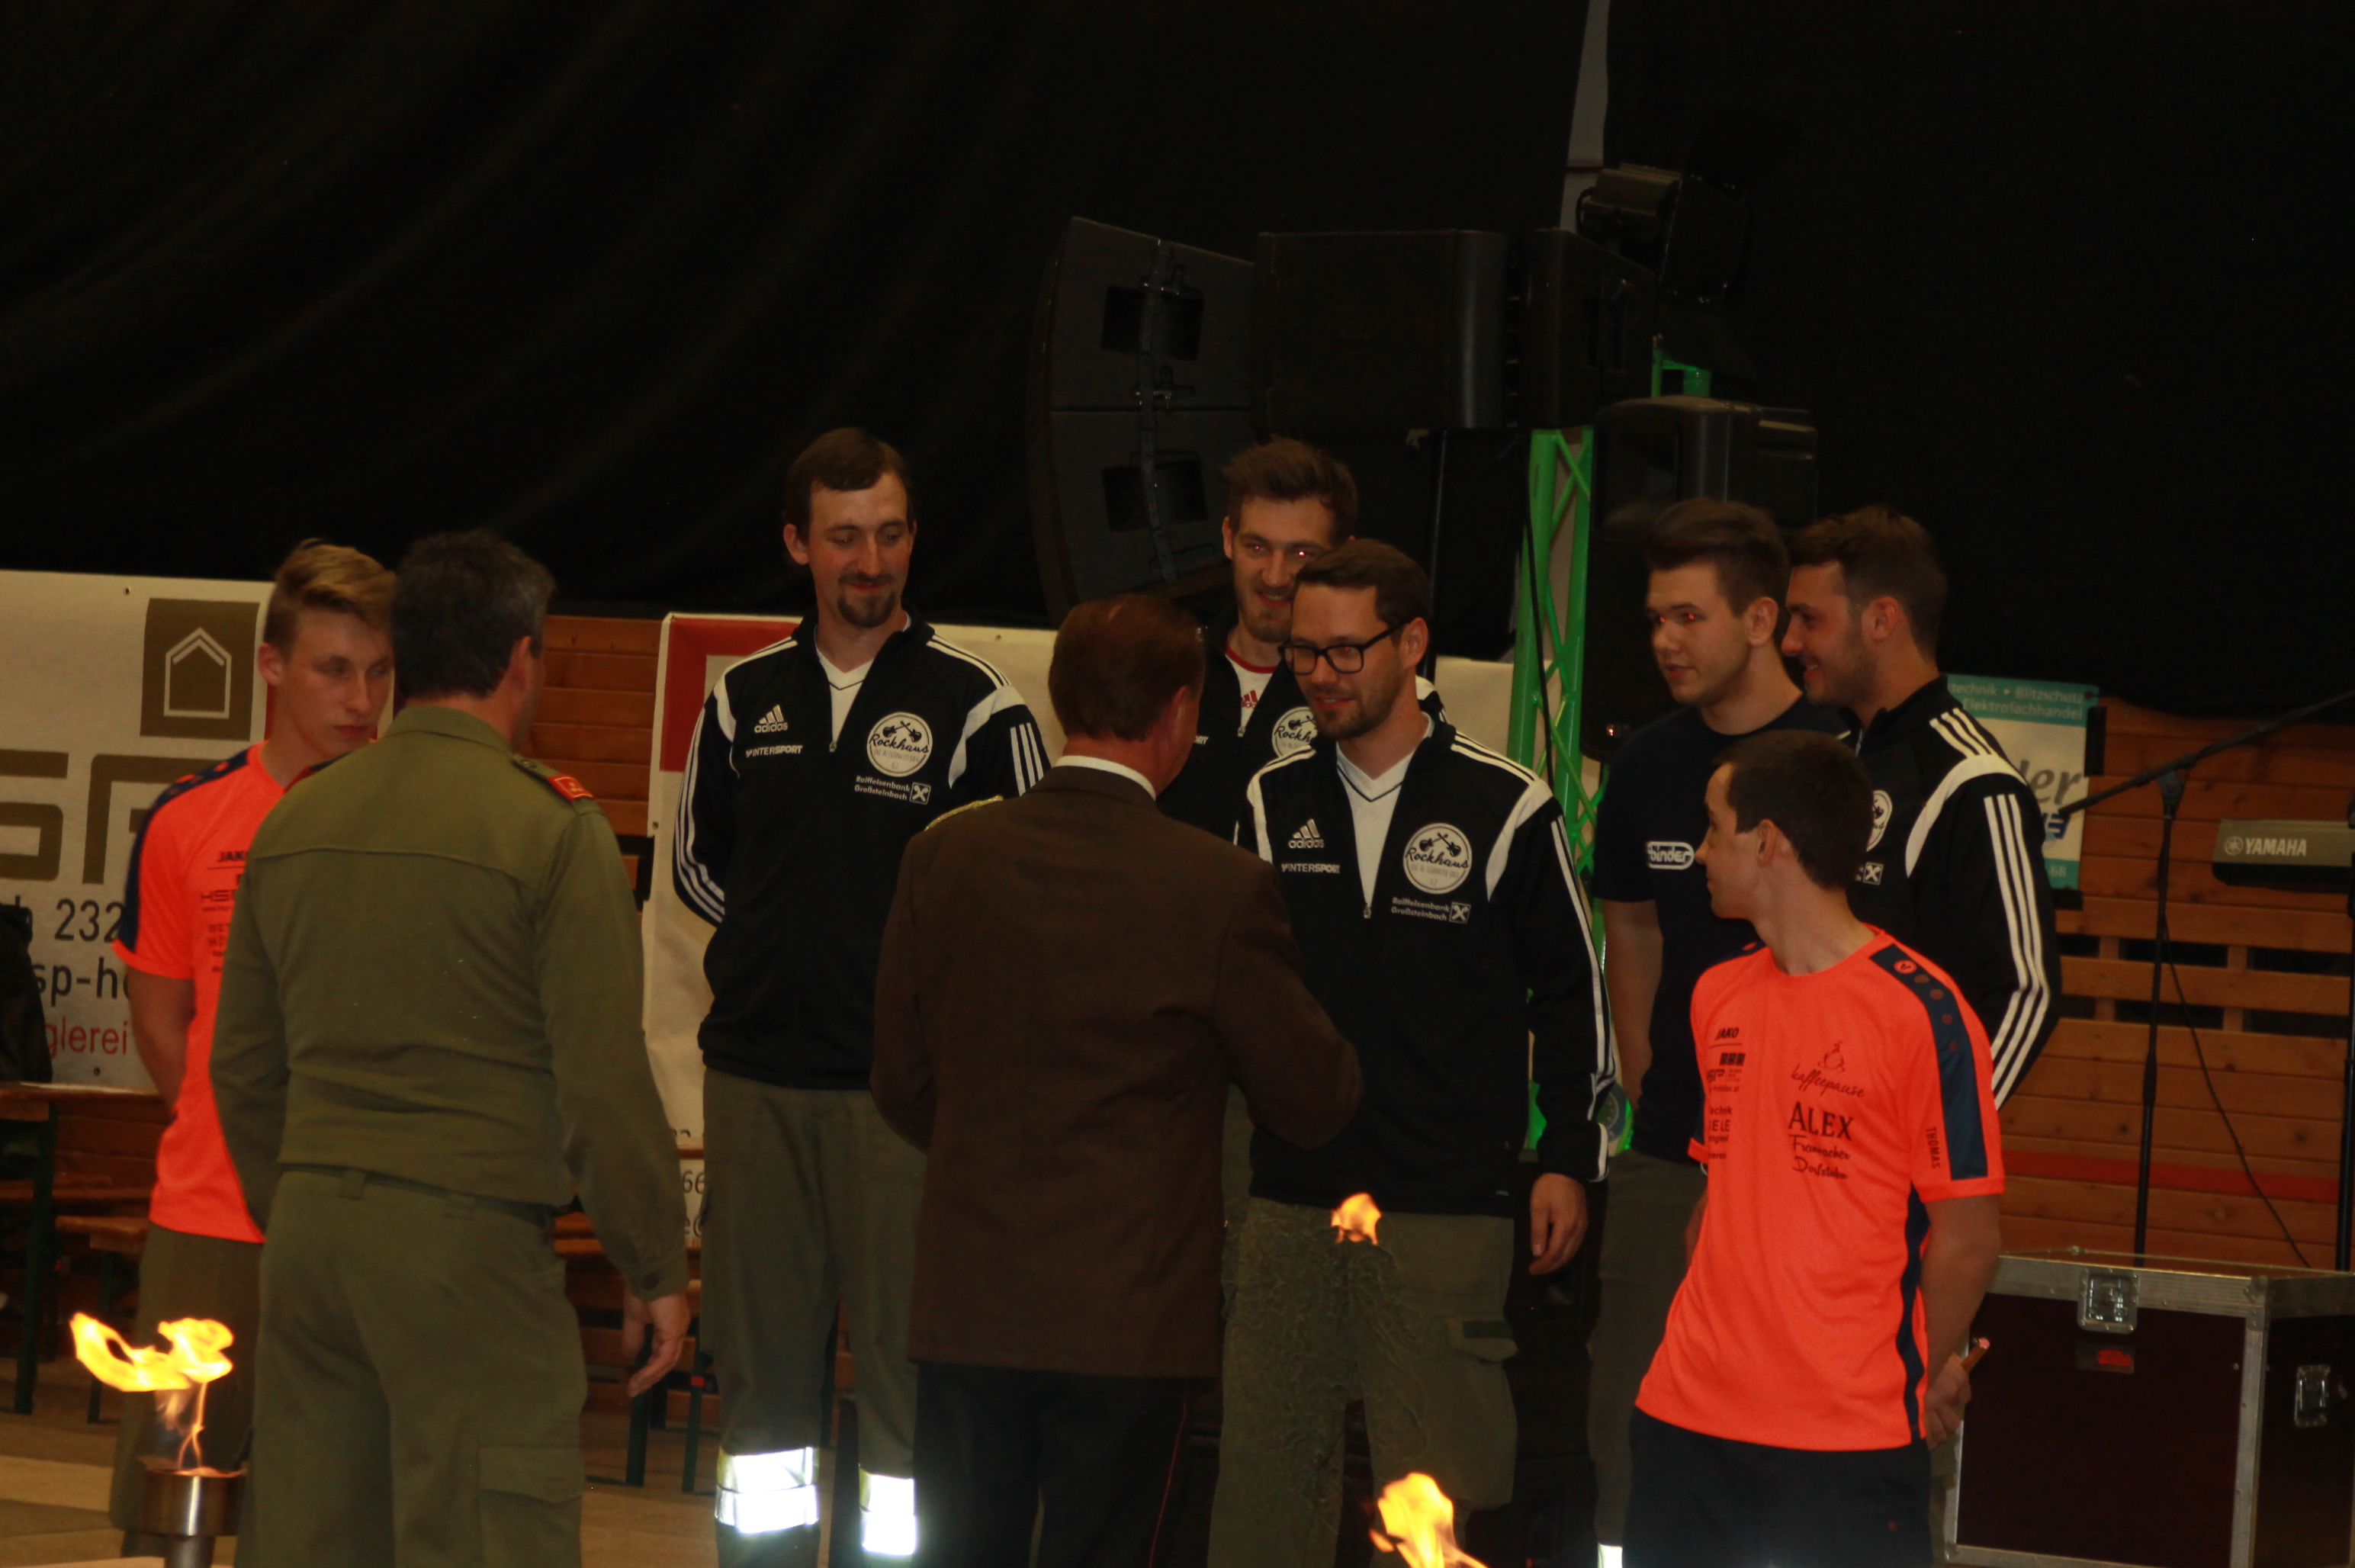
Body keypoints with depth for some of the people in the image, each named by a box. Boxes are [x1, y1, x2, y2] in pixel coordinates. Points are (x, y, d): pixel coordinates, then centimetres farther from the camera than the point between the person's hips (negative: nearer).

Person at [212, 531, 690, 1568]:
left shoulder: (297, 821, 11)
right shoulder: (551, 829, -8)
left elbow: (242, 1065, 18)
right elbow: (604, 1081, -9)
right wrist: (656, 1268, 0)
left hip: (310, 1223, 6)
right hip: (468, 1237, -6)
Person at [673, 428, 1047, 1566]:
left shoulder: (977, 706, -2)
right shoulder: (743, 699, 10)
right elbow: (696, 860, 24)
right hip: (754, 1075, 4)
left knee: (908, 1356, -5)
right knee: (759, 1353, 8)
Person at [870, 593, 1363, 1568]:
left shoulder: (945, 856, -1)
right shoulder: (1219, 889, -12)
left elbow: (903, 1088, 8)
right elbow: (1314, 1106, -3)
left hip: (968, 1301, 3)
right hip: (1129, 1307, -3)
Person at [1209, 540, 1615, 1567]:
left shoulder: (1505, 809, -2)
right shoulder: (1273, 802, 9)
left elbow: (1572, 990, 4)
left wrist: (1570, 1158, 2)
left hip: (1447, 1210, -4)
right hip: (1289, 1200, 4)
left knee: (1439, 1484, -2)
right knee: (1262, 1468, 6)